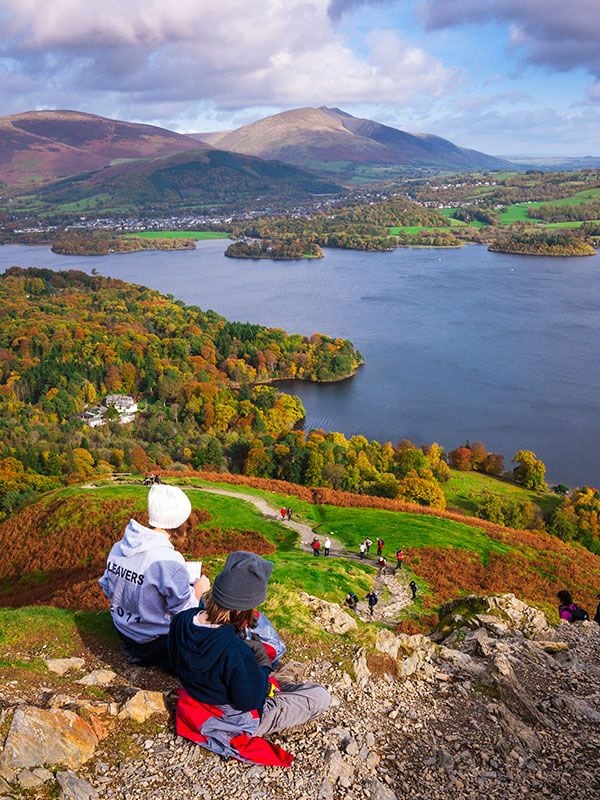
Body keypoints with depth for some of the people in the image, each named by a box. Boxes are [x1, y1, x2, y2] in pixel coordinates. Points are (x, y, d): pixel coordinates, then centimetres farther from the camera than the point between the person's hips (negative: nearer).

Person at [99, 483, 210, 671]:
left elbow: (108, 589, 6)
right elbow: (184, 612, -21)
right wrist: (198, 591, -2)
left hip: (124, 630, 7)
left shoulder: (118, 547, -8)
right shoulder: (168, 561, -30)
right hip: (155, 642, -7)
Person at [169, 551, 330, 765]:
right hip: (235, 721, -7)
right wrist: (263, 663, -15)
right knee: (321, 696, -2)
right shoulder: (233, 649, -40)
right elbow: (250, 701, -27)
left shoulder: (181, 621, -19)